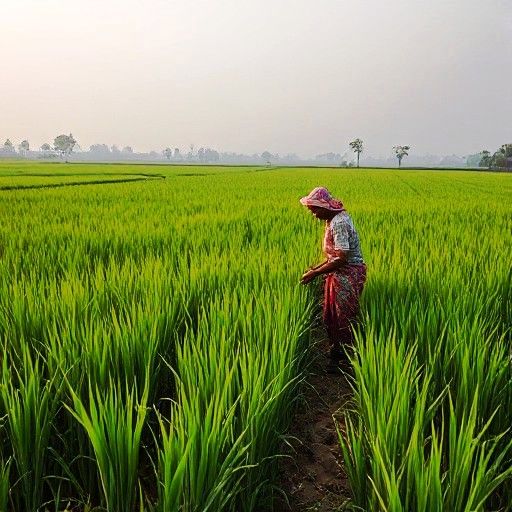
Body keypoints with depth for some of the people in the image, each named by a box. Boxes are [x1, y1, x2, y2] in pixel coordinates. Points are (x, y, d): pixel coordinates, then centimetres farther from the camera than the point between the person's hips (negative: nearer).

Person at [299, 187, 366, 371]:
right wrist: (317, 267, 6)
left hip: (347, 275, -10)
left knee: (343, 319, 3)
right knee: (330, 317, 17)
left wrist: (316, 273, -20)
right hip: (339, 274, 10)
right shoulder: (334, 219, 8)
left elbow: (341, 259, -27)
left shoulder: (338, 223, -23)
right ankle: (336, 353, 32)